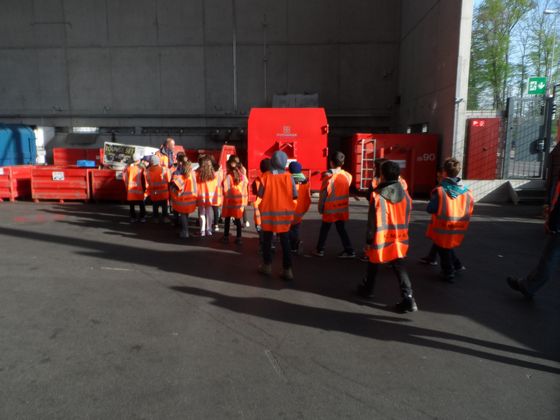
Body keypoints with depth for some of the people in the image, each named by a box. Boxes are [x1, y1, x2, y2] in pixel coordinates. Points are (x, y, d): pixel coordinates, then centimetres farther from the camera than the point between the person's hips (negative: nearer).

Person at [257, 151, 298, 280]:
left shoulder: (266, 176, -9)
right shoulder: (288, 176, -9)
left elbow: (260, 194, -8)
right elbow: (295, 195, -8)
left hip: (268, 212, 0)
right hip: (284, 213, 0)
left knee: (267, 240, 17)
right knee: (285, 242, 8)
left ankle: (267, 266, 26)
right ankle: (287, 270, 6)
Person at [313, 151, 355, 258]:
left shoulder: (329, 176, -16)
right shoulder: (347, 176, -3)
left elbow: (323, 194, -10)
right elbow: (347, 191, 5)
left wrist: (320, 208, 0)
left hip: (330, 209, -4)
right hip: (342, 208, 4)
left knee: (324, 229, 10)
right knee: (341, 229, 14)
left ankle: (320, 250, 20)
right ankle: (349, 250, 13)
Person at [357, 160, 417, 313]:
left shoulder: (378, 195, -16)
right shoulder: (405, 194, 1)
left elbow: (373, 222, -15)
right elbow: (407, 218, 10)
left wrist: (368, 240, -7)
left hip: (381, 239, -4)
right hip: (399, 238, 4)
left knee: (374, 266, 17)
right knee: (400, 268, 7)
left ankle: (367, 289, 35)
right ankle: (408, 298, -3)